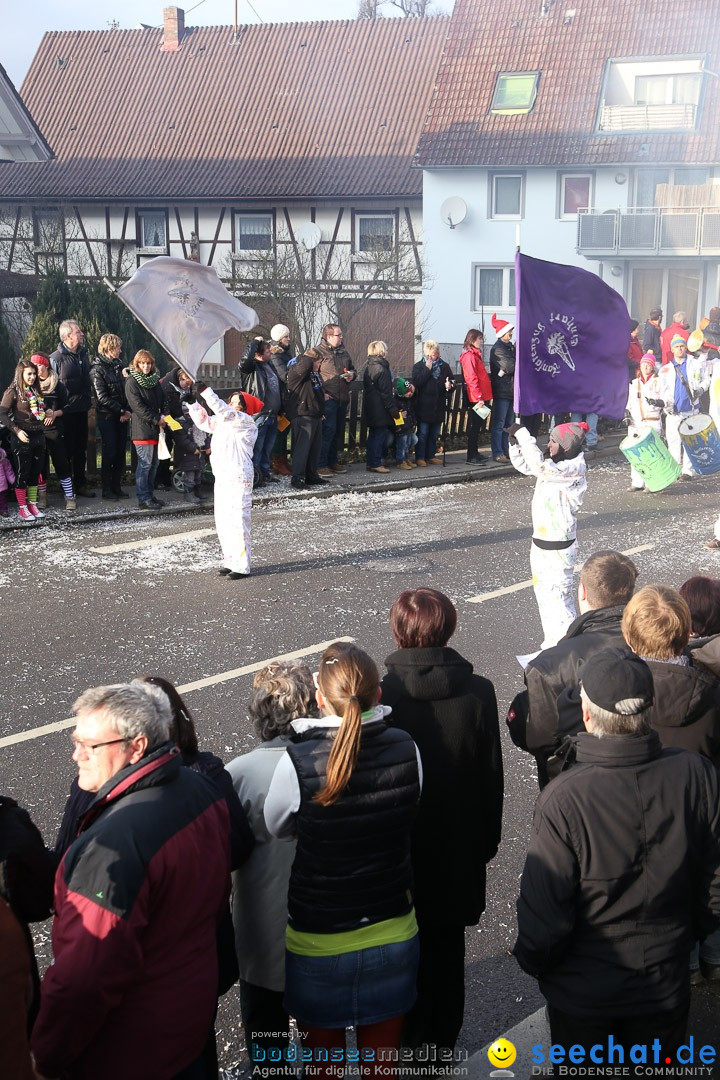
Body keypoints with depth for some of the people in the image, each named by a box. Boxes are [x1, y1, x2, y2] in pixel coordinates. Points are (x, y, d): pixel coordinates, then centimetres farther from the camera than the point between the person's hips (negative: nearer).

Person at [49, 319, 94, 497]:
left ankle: (80, 484, 24)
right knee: (67, 449, 2)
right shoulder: (56, 358, -14)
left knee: (81, 449, 14)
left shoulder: (83, 353, 9)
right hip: (66, 411, -7)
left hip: (82, 409, 7)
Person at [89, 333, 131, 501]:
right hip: (107, 416, -6)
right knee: (110, 452, -3)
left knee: (121, 452, 7)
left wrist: (127, 411, -3)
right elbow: (102, 397, -14)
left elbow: (124, 389, 12)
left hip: (122, 416, 6)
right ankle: (107, 489, 6)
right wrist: (122, 410, -13)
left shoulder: (117, 365, 12)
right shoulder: (97, 369, -9)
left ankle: (116, 486, 16)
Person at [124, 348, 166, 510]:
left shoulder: (155, 380, 16)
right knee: (145, 463, -8)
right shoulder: (132, 382, -7)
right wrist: (156, 419, -15)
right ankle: (143, 499, -4)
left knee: (153, 463, 11)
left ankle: (149, 495, 20)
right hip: (141, 428, -8)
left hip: (154, 429, 8)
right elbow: (138, 406, -15)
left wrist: (163, 416, -3)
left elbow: (162, 401, 17)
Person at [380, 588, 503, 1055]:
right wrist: (488, 838, 9)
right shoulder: (479, 692, -15)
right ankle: (443, 1039, 37)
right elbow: (493, 775, -6)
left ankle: (408, 1042, 33)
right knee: (448, 947, 20)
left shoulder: (381, 695, -21)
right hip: (459, 843, 2)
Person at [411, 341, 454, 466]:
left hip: (438, 407, 4)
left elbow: (452, 381, 15)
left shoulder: (444, 367, 7)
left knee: (434, 434, 13)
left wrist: (449, 386, -9)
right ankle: (420, 457, 5)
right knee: (422, 434, 0)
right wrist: (427, 369, -19)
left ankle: (431, 455, 23)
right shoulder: (419, 366, -3)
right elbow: (415, 382, -18)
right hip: (423, 407, -4)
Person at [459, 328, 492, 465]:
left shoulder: (475, 355, 18)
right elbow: (472, 379, -20)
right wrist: (478, 398, -21)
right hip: (476, 398, -10)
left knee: (476, 426, 14)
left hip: (480, 397, 10)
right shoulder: (469, 356, -14)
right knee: (474, 426, -5)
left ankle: (473, 453, 21)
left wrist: (483, 397, 17)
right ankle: (471, 456, -1)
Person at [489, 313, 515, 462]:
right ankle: (497, 453, -3)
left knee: (509, 423, 13)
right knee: (499, 424, -5)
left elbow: (514, 366, 18)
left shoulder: (510, 346, 18)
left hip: (511, 390, 9)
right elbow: (510, 366, -20)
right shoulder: (498, 348, -11)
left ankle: (506, 451, 20)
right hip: (502, 391, -9)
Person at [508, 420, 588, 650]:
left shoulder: (573, 469, -20)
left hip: (558, 549, -10)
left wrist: (523, 434, -28)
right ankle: (551, 645, 32)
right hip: (540, 543, 10)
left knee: (559, 598, -3)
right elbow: (523, 465, 15)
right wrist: (515, 441, -2)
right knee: (544, 596, 19)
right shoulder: (554, 465, 5)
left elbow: (539, 466, -35)